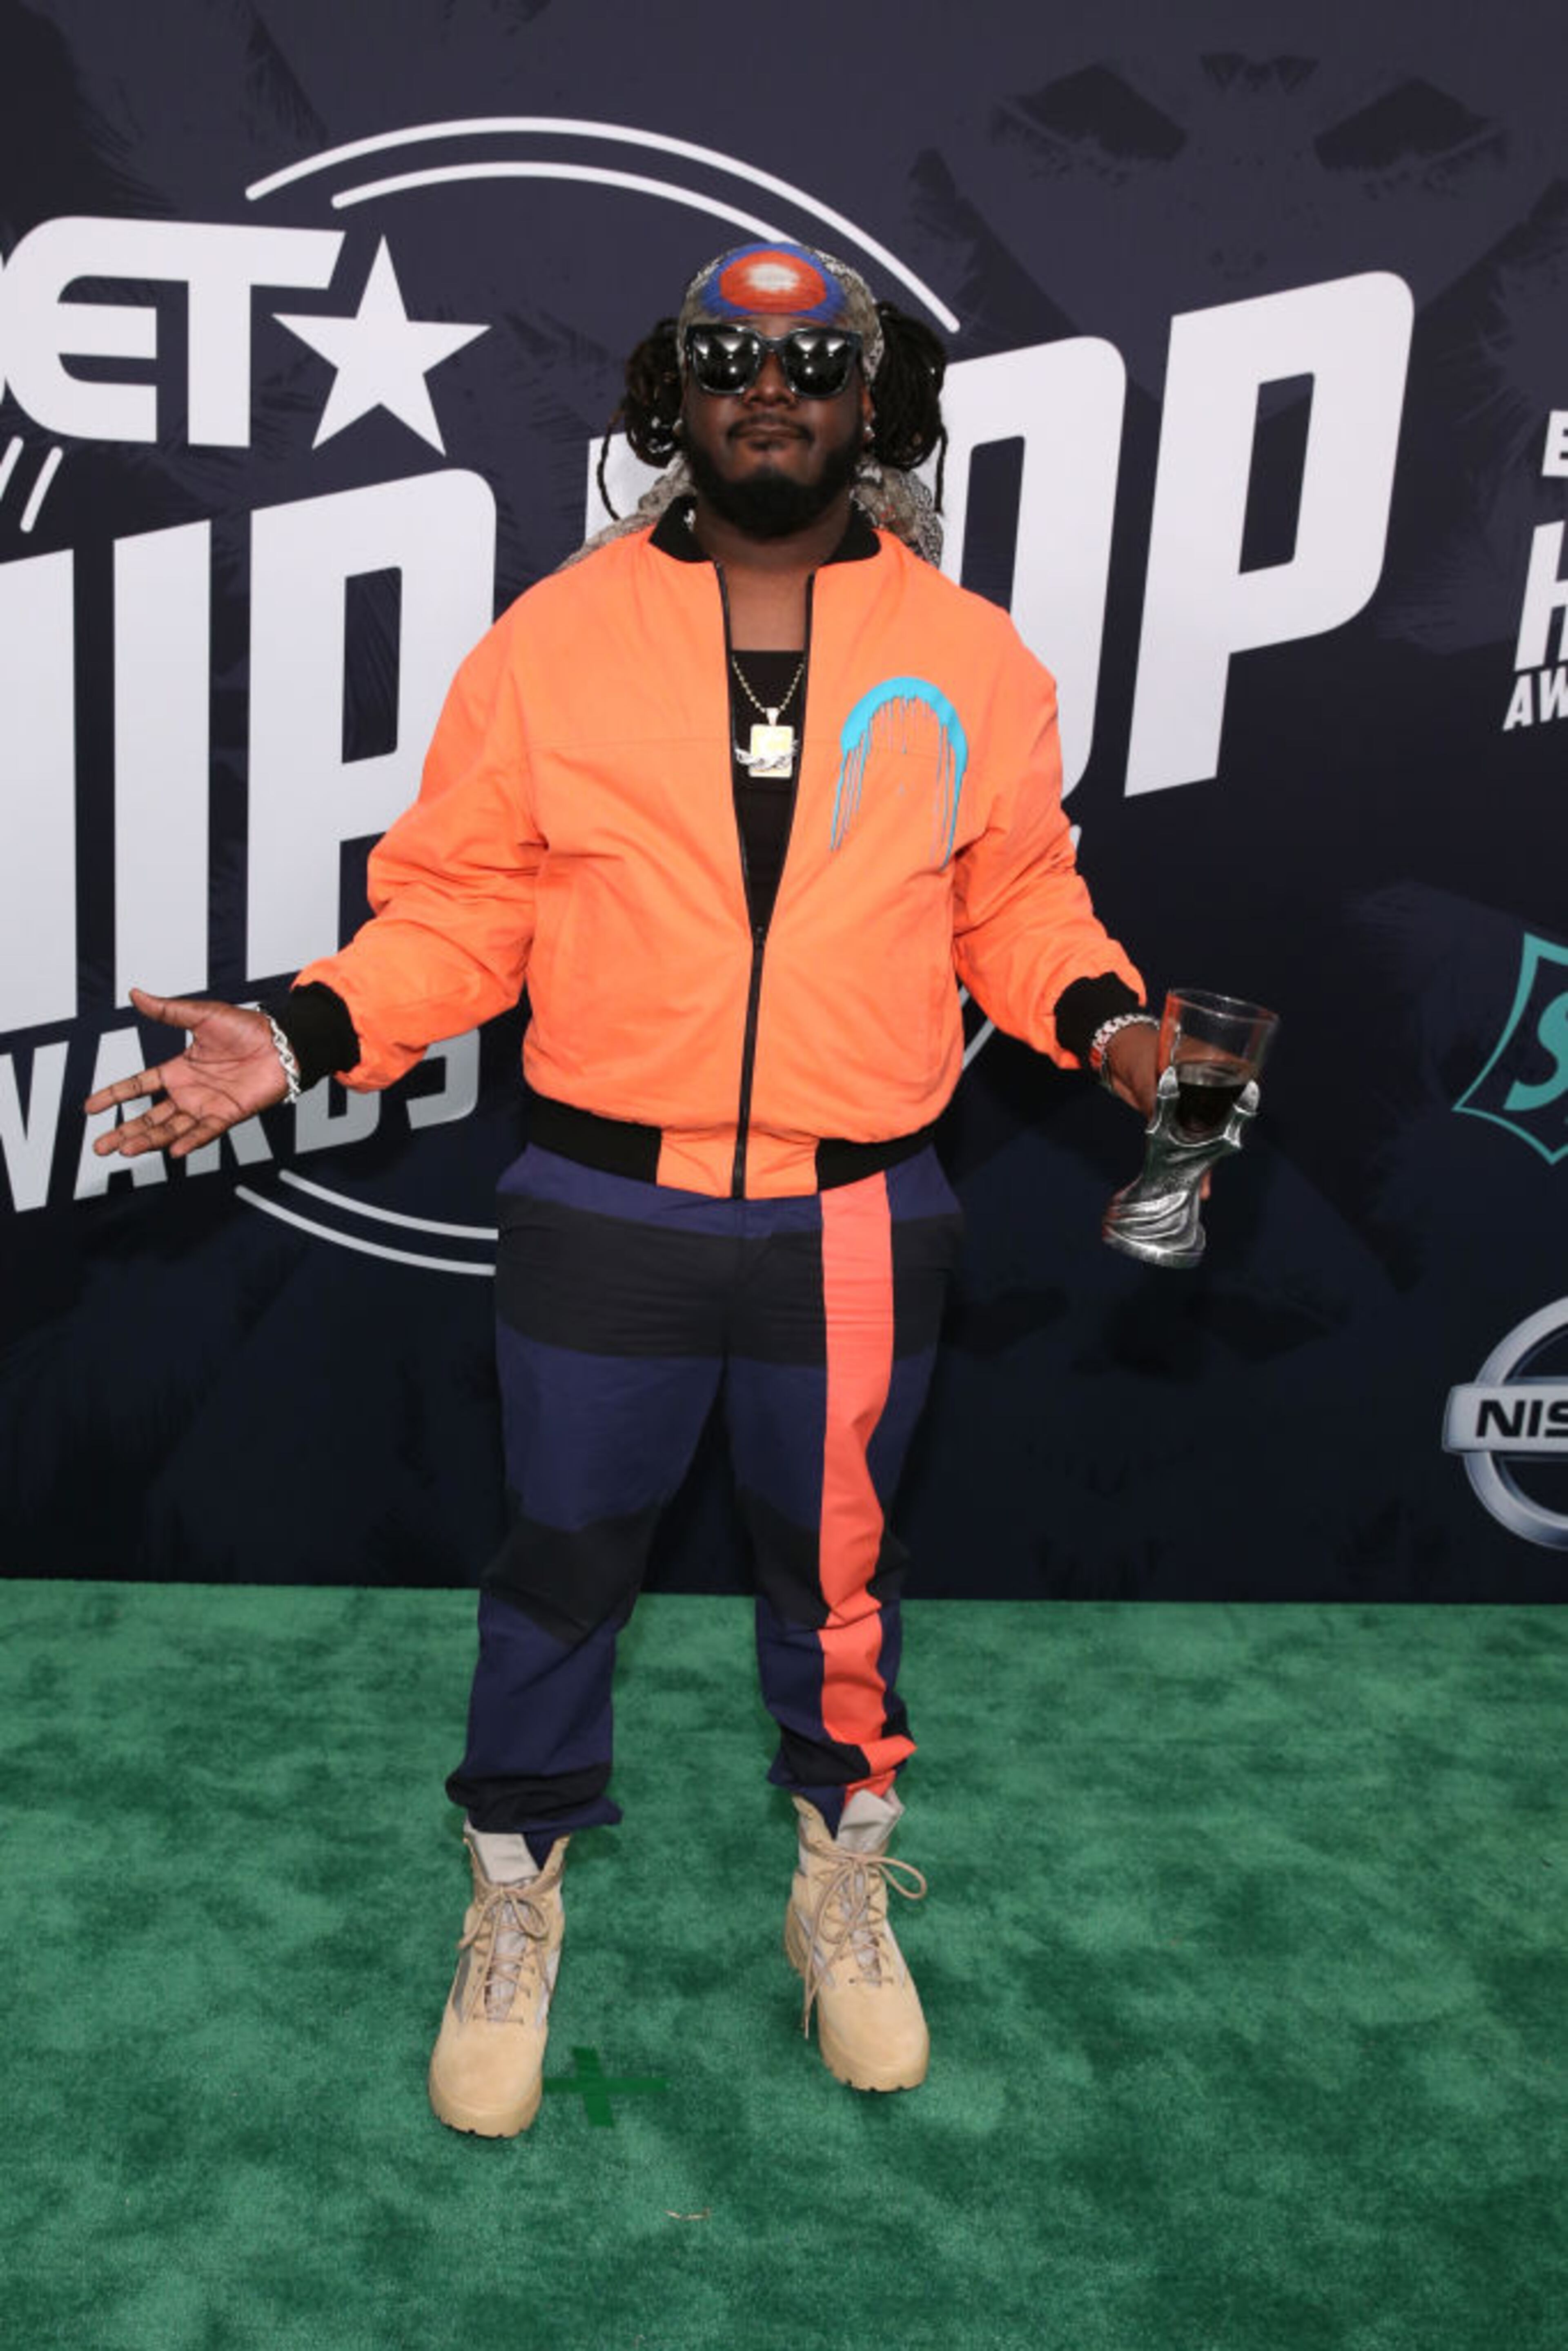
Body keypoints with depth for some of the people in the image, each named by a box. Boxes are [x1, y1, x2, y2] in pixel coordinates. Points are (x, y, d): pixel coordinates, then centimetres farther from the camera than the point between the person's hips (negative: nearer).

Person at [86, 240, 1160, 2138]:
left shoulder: (970, 659, 3)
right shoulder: (554, 641, -1)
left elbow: (1015, 898, 9)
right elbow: (458, 903, 1)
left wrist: (1100, 1016, -9)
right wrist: (302, 1039, -12)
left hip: (859, 1218, 1)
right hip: (606, 1212, 0)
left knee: (835, 1566, 17)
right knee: (561, 1563, 13)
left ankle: (843, 1885, 43)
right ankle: (514, 1905, 37)